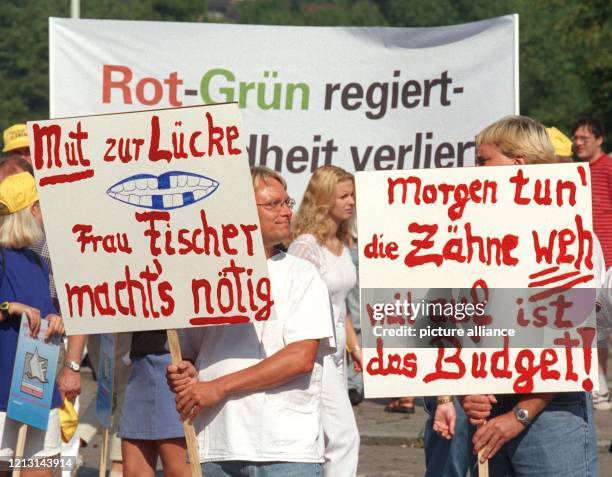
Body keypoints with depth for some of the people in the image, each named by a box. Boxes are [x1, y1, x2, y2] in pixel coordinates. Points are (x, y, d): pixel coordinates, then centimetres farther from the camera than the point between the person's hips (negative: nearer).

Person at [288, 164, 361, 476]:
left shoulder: (342, 245, 12)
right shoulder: (306, 246, -14)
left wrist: (355, 347, 18)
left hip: (334, 354, 9)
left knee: (323, 440, 9)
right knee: (344, 438, -15)